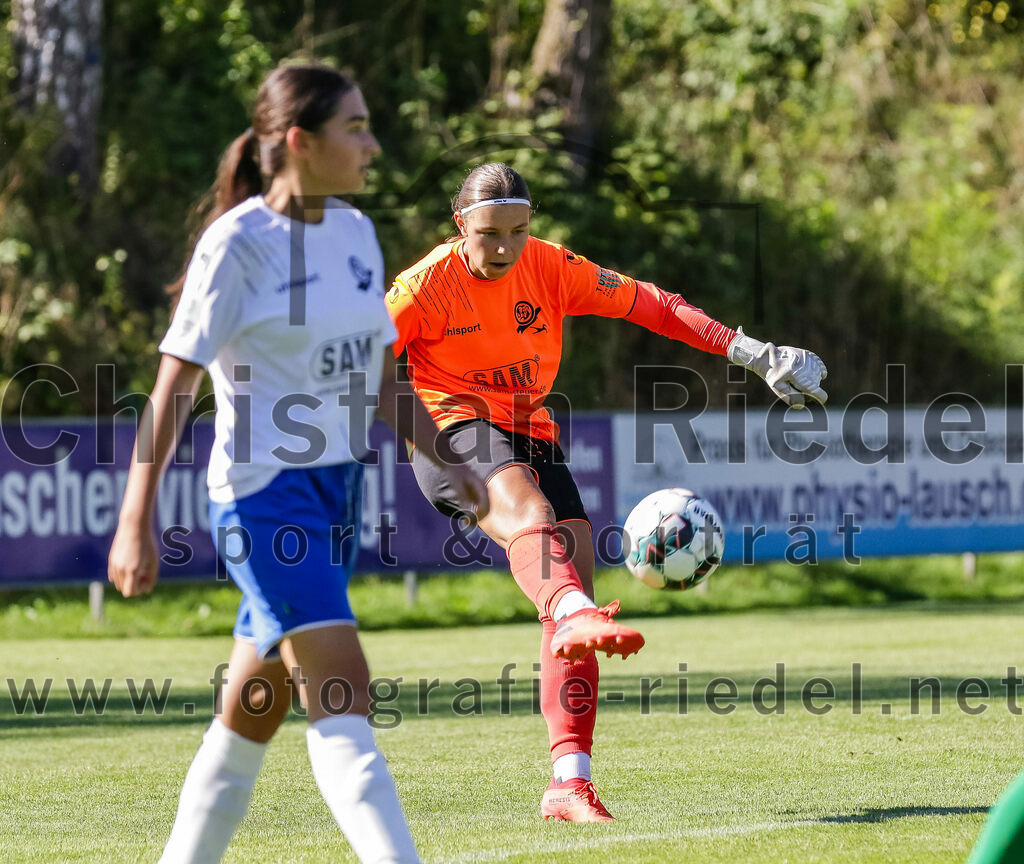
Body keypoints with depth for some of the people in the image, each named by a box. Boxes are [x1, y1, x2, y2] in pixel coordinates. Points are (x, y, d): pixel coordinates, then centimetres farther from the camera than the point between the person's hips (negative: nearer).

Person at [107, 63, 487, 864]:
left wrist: (446, 460, 12)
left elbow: (382, 373, 20)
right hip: (263, 497, -8)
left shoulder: (355, 232, 9)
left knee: (254, 716, 12)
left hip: (337, 493, 8)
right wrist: (136, 522, -16)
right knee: (343, 697, -17)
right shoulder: (240, 242, -12)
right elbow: (174, 385, -12)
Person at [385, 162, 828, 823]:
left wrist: (751, 352, 0)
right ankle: (575, 618, -73)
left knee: (578, 587, -9)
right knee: (525, 504, -38)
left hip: (532, 436, 5)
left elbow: (649, 304, 4)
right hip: (455, 434, -5)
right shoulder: (429, 283, -8)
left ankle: (571, 783, -8)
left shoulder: (550, 267, 2)